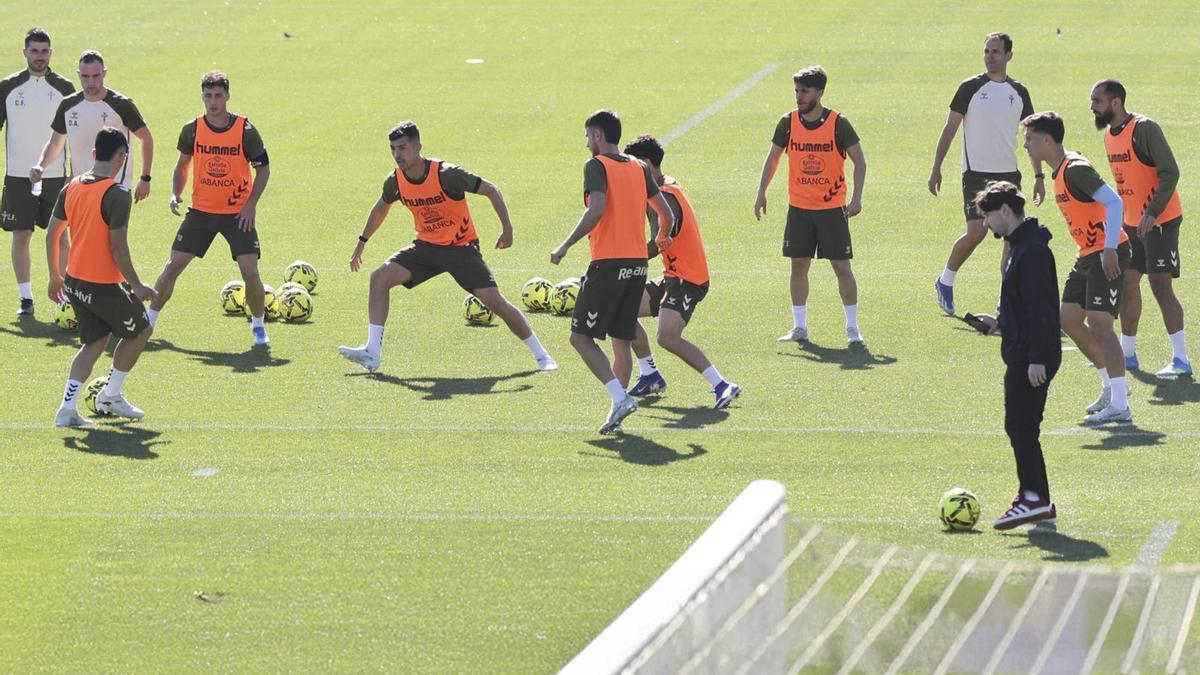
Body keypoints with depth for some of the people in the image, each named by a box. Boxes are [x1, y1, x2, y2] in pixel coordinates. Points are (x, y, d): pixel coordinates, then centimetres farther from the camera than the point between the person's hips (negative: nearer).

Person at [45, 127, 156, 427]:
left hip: (74, 281, 7)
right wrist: (137, 286, -10)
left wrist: (55, 275, 21)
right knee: (140, 331, 17)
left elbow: (51, 234, 9)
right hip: (105, 286, -7)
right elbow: (118, 248, -21)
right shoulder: (117, 194, -20)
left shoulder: (71, 187, 3)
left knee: (94, 342, 19)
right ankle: (110, 396, 23)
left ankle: (68, 408, 8)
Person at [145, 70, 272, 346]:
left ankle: (258, 325, 12)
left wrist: (251, 204, -10)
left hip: (238, 213, -2)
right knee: (173, 266, -1)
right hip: (201, 210, 2)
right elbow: (182, 165, 11)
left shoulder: (245, 130, -10)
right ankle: (148, 321, 11)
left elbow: (263, 168, -1)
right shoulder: (192, 130, -4)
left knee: (250, 271, -10)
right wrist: (175, 194, -7)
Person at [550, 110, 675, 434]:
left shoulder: (596, 166, -6)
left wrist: (565, 246, -15)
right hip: (638, 263, 7)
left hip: (608, 264, -7)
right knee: (621, 339, 13)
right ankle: (617, 410, 10)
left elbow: (596, 210, -20)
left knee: (581, 337, 0)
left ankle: (620, 397, -15)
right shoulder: (639, 168, 13)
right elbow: (667, 215, 15)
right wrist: (662, 238, 38)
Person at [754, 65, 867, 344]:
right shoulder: (788, 122, -1)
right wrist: (761, 192, 5)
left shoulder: (838, 123, -10)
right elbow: (773, 157, 12)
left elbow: (859, 161, -5)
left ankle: (853, 328, 5)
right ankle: (799, 327, 14)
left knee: (842, 266, -2)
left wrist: (856, 198, -14)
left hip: (832, 208, -3)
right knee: (798, 265, 5)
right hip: (798, 206, 3)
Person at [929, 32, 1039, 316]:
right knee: (977, 231, -12)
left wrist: (1039, 176, 10)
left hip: (1008, 173, 4)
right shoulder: (970, 87, -2)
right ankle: (945, 282, 10)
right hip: (977, 172, -4)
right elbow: (950, 128, 0)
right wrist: (936, 167, -6)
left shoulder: (1019, 92, 8)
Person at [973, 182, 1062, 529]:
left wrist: (1036, 357, -23)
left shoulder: (1032, 250, -17)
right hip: (1022, 356, 11)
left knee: (1020, 426, -11)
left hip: (1031, 357, -11)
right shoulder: (1021, 246, 15)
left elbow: (1039, 307, -22)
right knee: (1022, 427, 12)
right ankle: (1038, 499, 15)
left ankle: (1034, 498, -13)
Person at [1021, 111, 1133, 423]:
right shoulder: (1061, 172, 14)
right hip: (1087, 256, 10)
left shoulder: (1075, 170, -17)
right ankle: (1110, 385, 22)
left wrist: (1110, 250, -28)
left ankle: (1120, 405, -15)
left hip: (1107, 255, -10)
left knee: (1098, 322, -14)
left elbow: (1114, 202, -23)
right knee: (1069, 319, 11)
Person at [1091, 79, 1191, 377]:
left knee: (1160, 284, -14)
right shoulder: (1109, 134, 8)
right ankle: (1127, 353, 25)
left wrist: (1152, 213, -27)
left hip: (1160, 220, -9)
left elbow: (1170, 173, -21)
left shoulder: (1144, 129, -19)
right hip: (1131, 221, 9)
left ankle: (1181, 360, -15)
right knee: (1127, 282, 13)